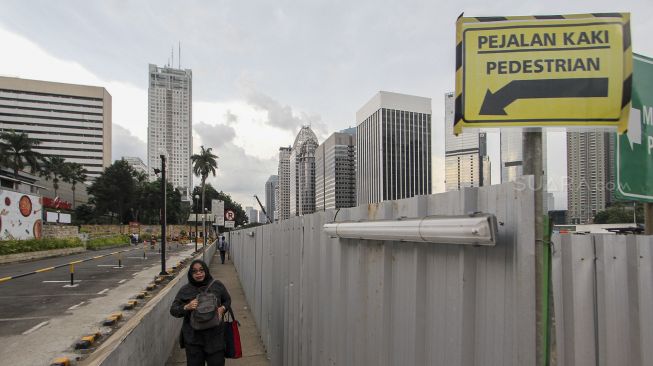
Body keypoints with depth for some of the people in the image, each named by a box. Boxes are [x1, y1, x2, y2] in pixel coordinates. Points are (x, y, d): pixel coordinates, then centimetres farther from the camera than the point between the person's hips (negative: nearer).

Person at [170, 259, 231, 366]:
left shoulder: (217, 285, -1)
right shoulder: (185, 290, -3)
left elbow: (227, 300, 13)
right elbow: (173, 310, -1)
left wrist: (222, 308, -8)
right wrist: (186, 307, -20)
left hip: (215, 336, 0)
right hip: (193, 337, 0)